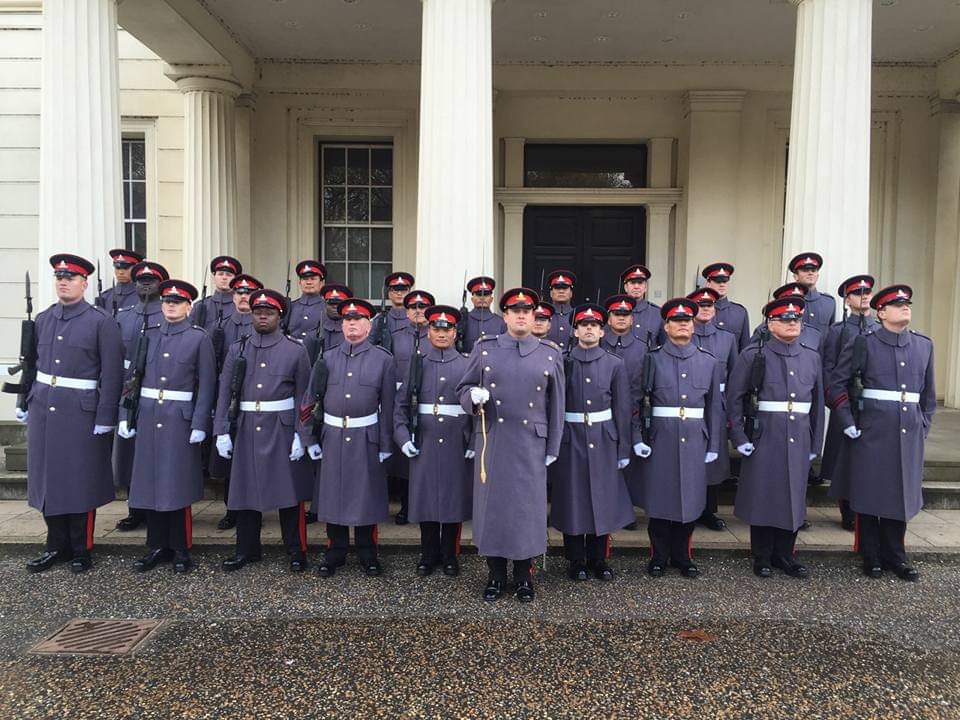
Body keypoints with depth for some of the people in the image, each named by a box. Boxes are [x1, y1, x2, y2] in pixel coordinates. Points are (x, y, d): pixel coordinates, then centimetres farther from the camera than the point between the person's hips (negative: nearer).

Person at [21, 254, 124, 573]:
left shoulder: (101, 321, -7)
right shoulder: (43, 319, 10)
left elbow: (111, 374, -10)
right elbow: (32, 364, 16)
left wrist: (105, 418, -13)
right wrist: (25, 404, 13)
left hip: (81, 412, -5)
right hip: (43, 409, 5)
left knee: (80, 482, 4)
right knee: (47, 479, 11)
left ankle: (81, 551, 19)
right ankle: (57, 546, 26)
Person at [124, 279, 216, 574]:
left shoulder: (199, 338, -2)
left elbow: (207, 385, -5)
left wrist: (199, 425, -11)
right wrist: (126, 415, 5)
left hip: (180, 419, -4)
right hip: (148, 417, 4)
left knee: (178, 485, 1)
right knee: (150, 483, 8)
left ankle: (181, 549, 14)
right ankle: (157, 547, 20)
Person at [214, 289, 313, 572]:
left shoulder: (295, 350, 0)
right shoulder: (237, 349, 8)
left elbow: (303, 397, -2)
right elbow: (225, 393, 6)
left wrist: (300, 435, -9)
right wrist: (222, 432, 0)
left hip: (283, 432, -3)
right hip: (246, 432, 3)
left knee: (289, 493, 4)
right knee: (245, 491, 10)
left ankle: (296, 551, 17)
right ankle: (247, 549, 26)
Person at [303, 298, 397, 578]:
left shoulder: (384, 359, 0)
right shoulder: (327, 359, 7)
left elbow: (388, 405, -2)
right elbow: (310, 400, 8)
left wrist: (385, 445, -5)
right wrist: (311, 439, 4)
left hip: (366, 439, -2)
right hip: (332, 437, 2)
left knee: (367, 495, 7)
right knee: (332, 493, 8)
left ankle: (367, 554, 22)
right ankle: (335, 552, 24)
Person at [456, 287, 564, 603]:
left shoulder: (550, 354, 5)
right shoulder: (484, 349, 4)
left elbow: (556, 404, 6)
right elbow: (463, 388, 9)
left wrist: (553, 447, 3)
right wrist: (474, 396, -15)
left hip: (531, 444, 0)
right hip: (492, 441, 0)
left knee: (528, 506, 5)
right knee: (492, 503, 5)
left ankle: (524, 575, 23)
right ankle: (496, 575, 21)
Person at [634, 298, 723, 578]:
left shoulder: (709, 361, 7)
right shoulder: (653, 358, 0)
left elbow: (715, 406, 8)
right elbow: (638, 402, -3)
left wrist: (713, 446, 6)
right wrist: (637, 439, -10)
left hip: (694, 443, 2)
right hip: (661, 441, -2)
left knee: (690, 499, 10)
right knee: (660, 499, 5)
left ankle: (682, 556, 26)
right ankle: (659, 557, 21)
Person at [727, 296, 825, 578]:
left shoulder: (812, 357, 9)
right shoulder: (753, 355, -4)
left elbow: (818, 403, 12)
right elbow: (734, 398, -3)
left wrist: (815, 444, 11)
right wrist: (739, 438, -8)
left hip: (799, 442, 4)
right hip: (764, 440, -4)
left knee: (794, 498, 10)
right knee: (762, 498, 5)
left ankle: (785, 555, 26)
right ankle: (762, 558, 20)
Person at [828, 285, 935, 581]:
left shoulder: (924, 345, 9)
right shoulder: (863, 344, -5)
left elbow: (928, 393, 17)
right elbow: (836, 383, -3)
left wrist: (924, 425, 10)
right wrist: (847, 423, -7)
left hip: (909, 435, 4)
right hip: (872, 432, -4)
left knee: (902, 494, 10)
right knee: (869, 495, 4)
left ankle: (895, 555, 24)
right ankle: (872, 557, 18)